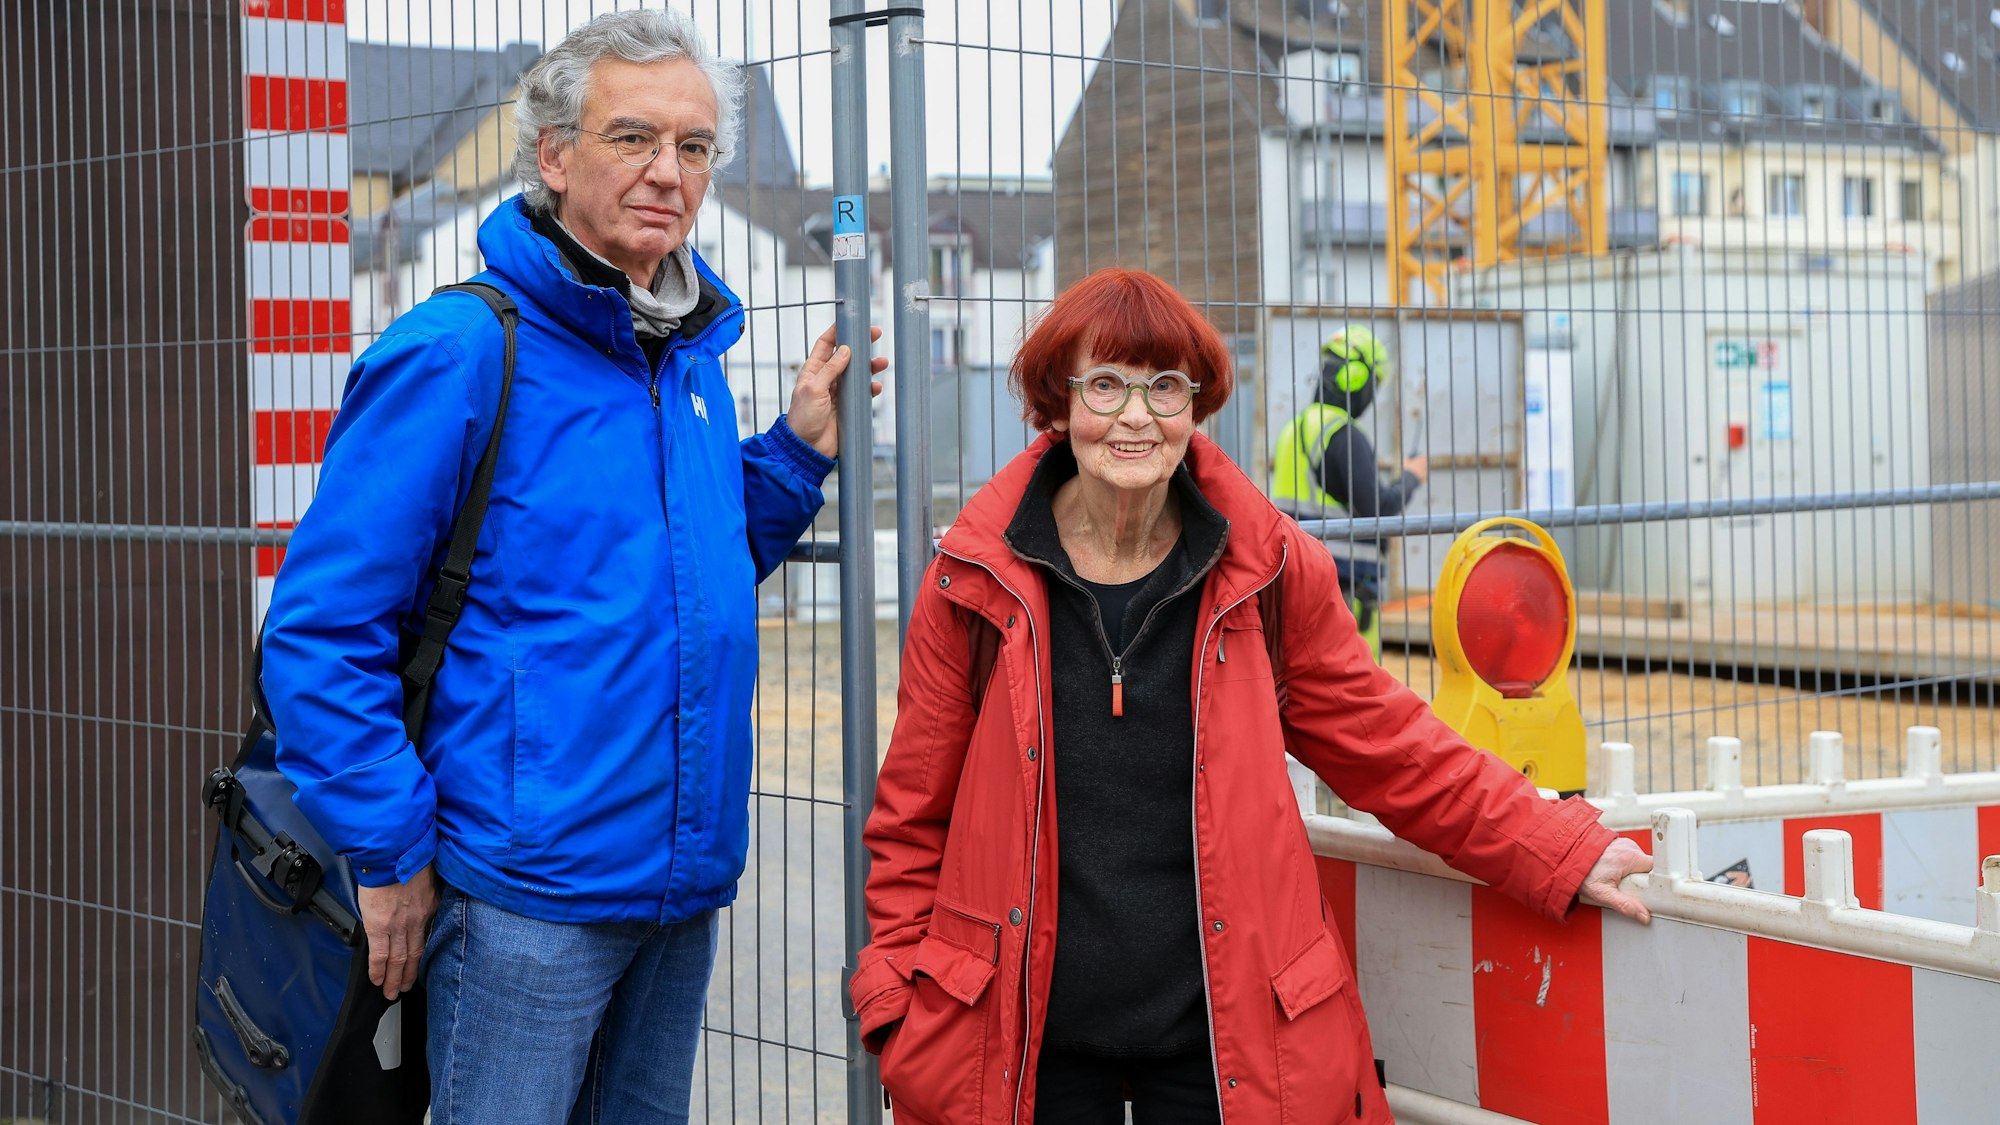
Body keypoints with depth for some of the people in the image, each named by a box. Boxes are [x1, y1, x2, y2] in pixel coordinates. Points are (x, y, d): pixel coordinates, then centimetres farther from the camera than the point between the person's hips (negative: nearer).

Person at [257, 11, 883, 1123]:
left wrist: (797, 450, 8)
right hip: (527, 890, -7)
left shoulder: (692, 357, 10)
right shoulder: (461, 351, -13)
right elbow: (320, 633, -14)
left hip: (683, 882, 7)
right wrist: (390, 856, -14)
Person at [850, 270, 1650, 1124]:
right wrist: (897, 1005, 0)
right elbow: (915, 814, 5)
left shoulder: (1269, 570, 0)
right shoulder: (974, 580, -1)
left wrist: (1563, 855, 5)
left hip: (1227, 1035, 1)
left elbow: (1386, 745, 8)